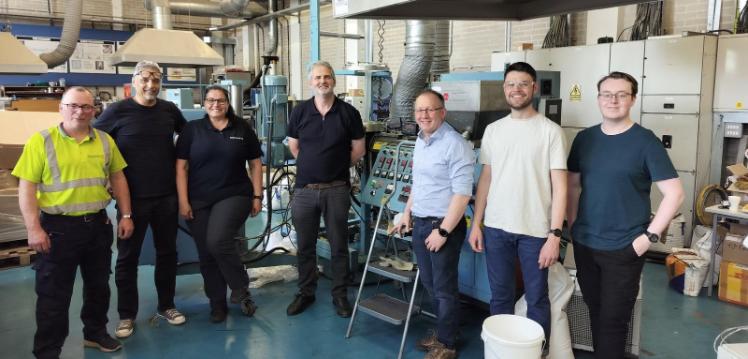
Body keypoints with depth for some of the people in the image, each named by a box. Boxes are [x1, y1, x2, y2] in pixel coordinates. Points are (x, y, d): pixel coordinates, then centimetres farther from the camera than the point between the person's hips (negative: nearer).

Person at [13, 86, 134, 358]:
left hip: (98, 224, 4)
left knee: (98, 285, 18)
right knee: (53, 294, 6)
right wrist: (34, 228, -15)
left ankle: (95, 333, 37)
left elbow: (118, 178, 11)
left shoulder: (105, 141, 5)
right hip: (58, 227, -4)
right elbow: (27, 187, -9)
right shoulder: (41, 141, -8)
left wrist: (126, 215, 7)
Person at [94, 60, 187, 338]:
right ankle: (127, 315, 20)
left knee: (167, 252, 13)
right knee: (128, 257, 6)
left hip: (167, 195, 4)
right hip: (132, 197, -3)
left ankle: (166, 306, 29)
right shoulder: (118, 111, -7)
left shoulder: (169, 110, 3)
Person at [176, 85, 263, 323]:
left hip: (234, 196, -2)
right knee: (206, 254, 5)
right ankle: (217, 304, 20)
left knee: (218, 242, -22)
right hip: (199, 201, 2)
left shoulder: (242, 128, 5)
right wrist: (183, 201, -6)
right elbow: (181, 167, 1)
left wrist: (257, 196, 2)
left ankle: (241, 290, 0)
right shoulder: (192, 129, 4)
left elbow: (255, 164, 7)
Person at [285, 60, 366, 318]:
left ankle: (340, 295, 22)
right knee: (305, 245, 11)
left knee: (338, 245, 8)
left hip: (336, 190, -1)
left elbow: (358, 150, 5)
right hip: (305, 189, 2)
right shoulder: (300, 112, 2)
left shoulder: (348, 113, -3)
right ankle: (305, 293, 27)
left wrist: (337, 168, 10)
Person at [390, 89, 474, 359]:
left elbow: (462, 193, -22)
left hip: (444, 225, -8)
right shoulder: (420, 141, 10)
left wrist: (443, 230, -21)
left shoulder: (454, 144, -18)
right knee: (429, 283, 19)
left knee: (444, 287, 5)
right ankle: (442, 331, 37)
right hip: (420, 223, 8)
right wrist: (407, 213, 20)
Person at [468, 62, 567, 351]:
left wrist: (555, 235, -13)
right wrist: (476, 224, 6)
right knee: (500, 296, 14)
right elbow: (485, 179, 11)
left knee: (536, 298, 9)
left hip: (535, 230, -3)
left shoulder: (550, 131, -5)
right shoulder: (493, 130, 7)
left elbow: (559, 186, -8)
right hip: (496, 227, 4)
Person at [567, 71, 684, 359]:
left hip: (623, 248, -4)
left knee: (613, 319, 3)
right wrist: (572, 224, 6)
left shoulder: (645, 141, -8)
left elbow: (675, 194, -10)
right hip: (584, 243, 4)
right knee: (595, 311, 17)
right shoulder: (584, 138, 5)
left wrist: (649, 236, -13)